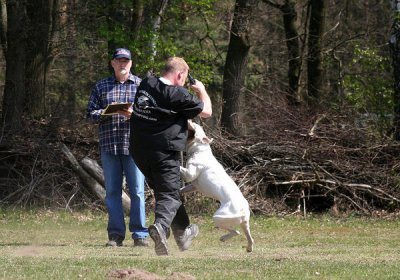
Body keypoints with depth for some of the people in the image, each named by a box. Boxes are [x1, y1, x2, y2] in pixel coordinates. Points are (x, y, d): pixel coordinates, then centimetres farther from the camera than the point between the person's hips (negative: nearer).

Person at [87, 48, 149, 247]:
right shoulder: (101, 87, 13)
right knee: (112, 191, 3)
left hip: (134, 145, -2)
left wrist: (134, 114, -14)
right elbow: (90, 114, 8)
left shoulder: (141, 85, 8)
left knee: (137, 191, -4)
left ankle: (140, 234, 1)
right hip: (109, 146, 2)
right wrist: (106, 112, -12)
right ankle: (116, 234, 7)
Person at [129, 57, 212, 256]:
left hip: (139, 151, 7)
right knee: (169, 194, -4)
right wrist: (202, 91, 15)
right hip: (163, 152, -7)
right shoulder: (177, 95, -13)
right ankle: (160, 225, -30)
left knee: (165, 190, 20)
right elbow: (206, 112, -3)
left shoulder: (146, 84, 7)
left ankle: (183, 233, 31)